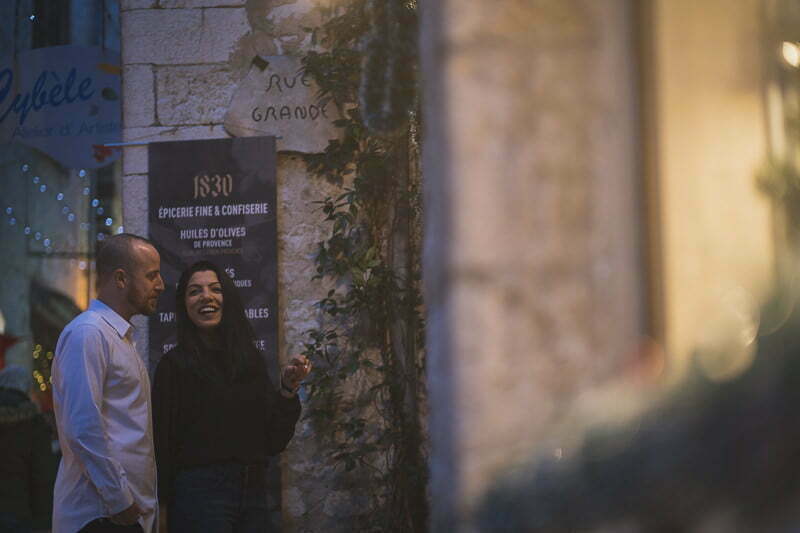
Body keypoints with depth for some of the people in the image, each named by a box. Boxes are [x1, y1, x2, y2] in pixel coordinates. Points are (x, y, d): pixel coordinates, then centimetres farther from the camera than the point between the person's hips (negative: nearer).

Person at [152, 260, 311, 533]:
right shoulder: (174, 364, -6)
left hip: (253, 493, 5)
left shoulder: (252, 360, 7)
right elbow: (162, 444, -7)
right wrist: (164, 508, -10)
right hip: (200, 494, -5)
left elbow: (274, 443, 7)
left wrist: (288, 389, -4)